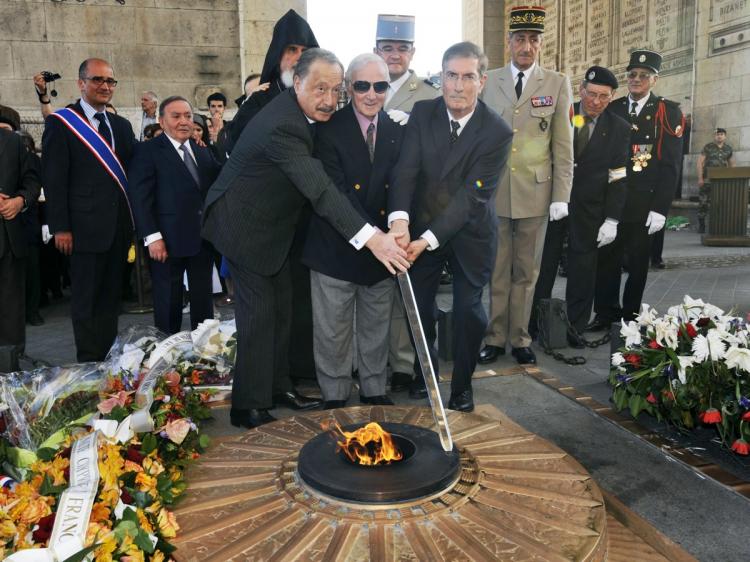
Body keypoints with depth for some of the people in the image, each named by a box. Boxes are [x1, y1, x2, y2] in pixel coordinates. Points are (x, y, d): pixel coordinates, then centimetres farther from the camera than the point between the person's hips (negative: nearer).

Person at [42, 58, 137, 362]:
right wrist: (60, 227, -12)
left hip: (119, 226, 5)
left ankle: (109, 358, 21)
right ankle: (89, 363, 13)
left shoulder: (121, 125, 14)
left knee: (111, 298, 12)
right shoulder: (60, 123, -2)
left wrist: (133, 220, 5)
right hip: (86, 227, -5)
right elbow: (54, 179, -7)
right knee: (86, 301, 3)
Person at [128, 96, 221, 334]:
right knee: (169, 304, 6)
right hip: (169, 241, -5)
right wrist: (152, 237, -17)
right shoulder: (147, 151, -3)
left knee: (204, 301, 13)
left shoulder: (203, 151, 15)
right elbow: (140, 197, -10)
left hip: (203, 238, 5)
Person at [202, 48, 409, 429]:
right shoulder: (281, 126, -31)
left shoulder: (299, 112, -2)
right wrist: (371, 237, -47)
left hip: (272, 222, 9)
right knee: (259, 313, -6)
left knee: (281, 308, 14)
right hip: (245, 225, -9)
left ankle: (277, 386, 27)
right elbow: (320, 189, -40)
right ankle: (248, 405, 6)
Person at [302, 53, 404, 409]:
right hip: (336, 246, -3)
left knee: (376, 327, 16)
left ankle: (374, 391, 33)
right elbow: (337, 192, -19)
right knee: (333, 330, 9)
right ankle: (335, 397, 26)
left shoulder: (397, 130, 3)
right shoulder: (329, 129, -10)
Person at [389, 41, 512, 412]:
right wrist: (399, 221, -35)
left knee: (469, 310, 2)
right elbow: (406, 170, -18)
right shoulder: (422, 114, -8)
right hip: (420, 227, 3)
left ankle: (462, 385, 24)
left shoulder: (497, 132, -17)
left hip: (470, 232, -2)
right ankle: (424, 377, 32)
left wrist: (428, 240, -32)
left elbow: (472, 194, -23)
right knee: (418, 305, 9)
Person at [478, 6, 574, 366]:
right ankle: (495, 338, 17)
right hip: (493, 191, 0)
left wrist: (561, 197, -3)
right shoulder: (488, 81, 6)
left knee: (526, 272, 8)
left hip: (535, 193, 0)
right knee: (497, 272, 6)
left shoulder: (557, 84, 6)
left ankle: (520, 339, 19)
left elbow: (563, 145, 3)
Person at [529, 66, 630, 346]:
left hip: (589, 210, 0)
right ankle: (533, 323, 17)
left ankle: (575, 328, 17)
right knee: (542, 263, 6)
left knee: (583, 268, 6)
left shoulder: (619, 128, 1)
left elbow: (618, 177, -1)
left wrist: (612, 220, -7)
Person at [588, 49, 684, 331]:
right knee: (607, 258, 6)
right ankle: (606, 312, 18)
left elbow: (670, 165, -6)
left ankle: (630, 314, 21)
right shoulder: (611, 110, 8)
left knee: (637, 261, 9)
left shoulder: (668, 112, -1)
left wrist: (660, 208, -13)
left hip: (644, 204, -2)